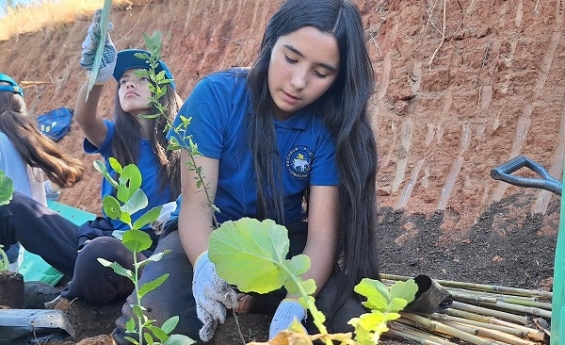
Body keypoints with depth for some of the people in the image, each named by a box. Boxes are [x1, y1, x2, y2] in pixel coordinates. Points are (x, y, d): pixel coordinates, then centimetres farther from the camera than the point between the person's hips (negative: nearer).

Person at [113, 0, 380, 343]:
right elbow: (196, 203, -20)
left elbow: (322, 234, -18)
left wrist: (293, 305, -38)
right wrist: (205, 264, -43)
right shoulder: (217, 95, -17)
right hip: (209, 238, -2)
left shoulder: (331, 127, -13)